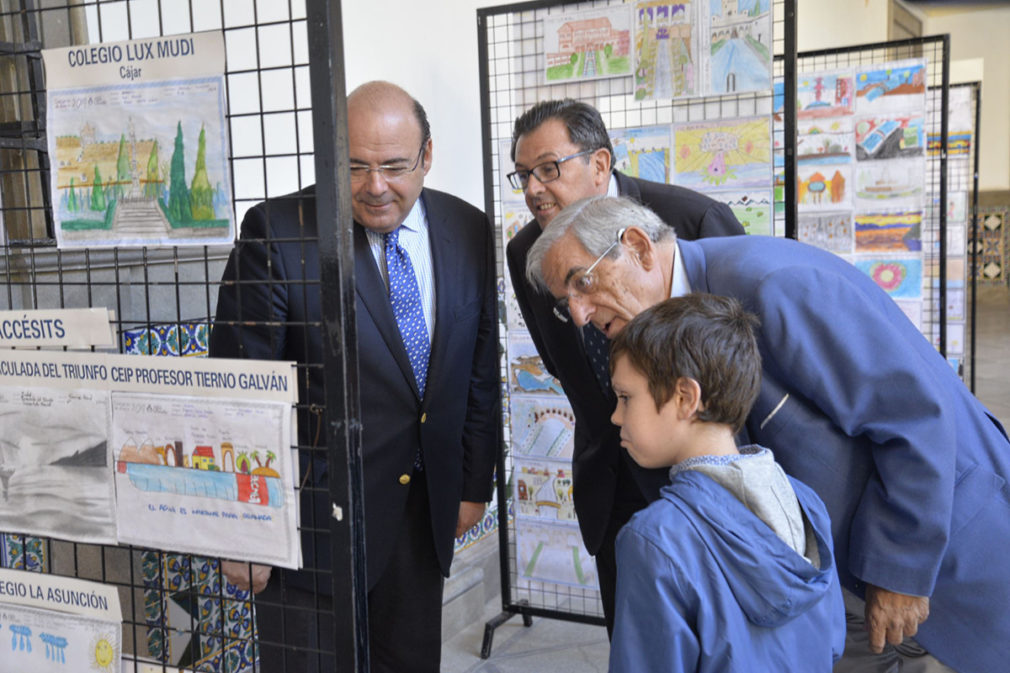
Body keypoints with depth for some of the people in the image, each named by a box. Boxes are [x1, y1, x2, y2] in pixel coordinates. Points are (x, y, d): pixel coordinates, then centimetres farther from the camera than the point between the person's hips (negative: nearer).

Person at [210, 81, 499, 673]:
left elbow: (481, 372, 8)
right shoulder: (278, 231, -15)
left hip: (425, 510, 5)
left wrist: (475, 484, 10)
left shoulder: (468, 232, 0)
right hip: (317, 509, -4)